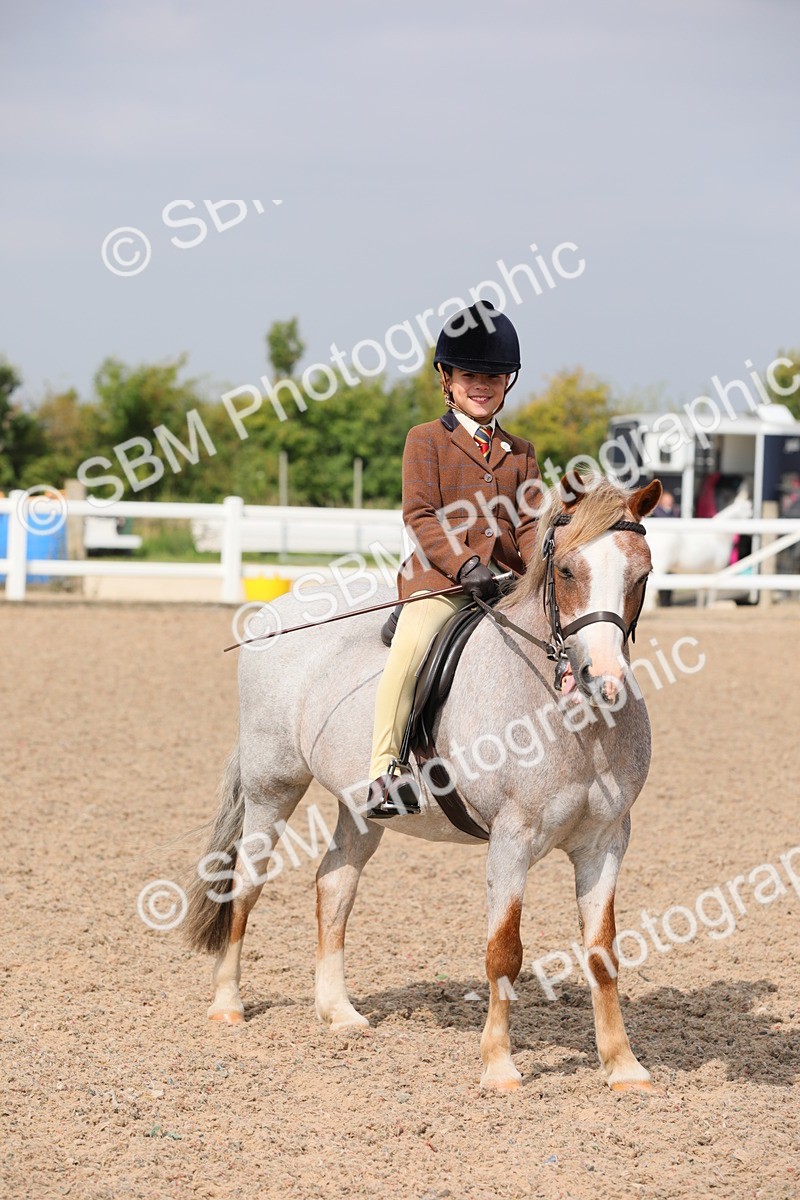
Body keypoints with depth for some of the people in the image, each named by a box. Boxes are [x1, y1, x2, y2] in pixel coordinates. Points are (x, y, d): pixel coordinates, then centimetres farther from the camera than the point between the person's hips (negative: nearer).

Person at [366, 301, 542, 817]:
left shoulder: (520, 452, 19)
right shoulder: (427, 440, 6)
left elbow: (530, 524, 14)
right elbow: (420, 517, -3)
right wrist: (463, 563, -18)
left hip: (505, 579, 5)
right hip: (438, 578, -5)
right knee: (411, 645, -31)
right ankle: (385, 769, -28)